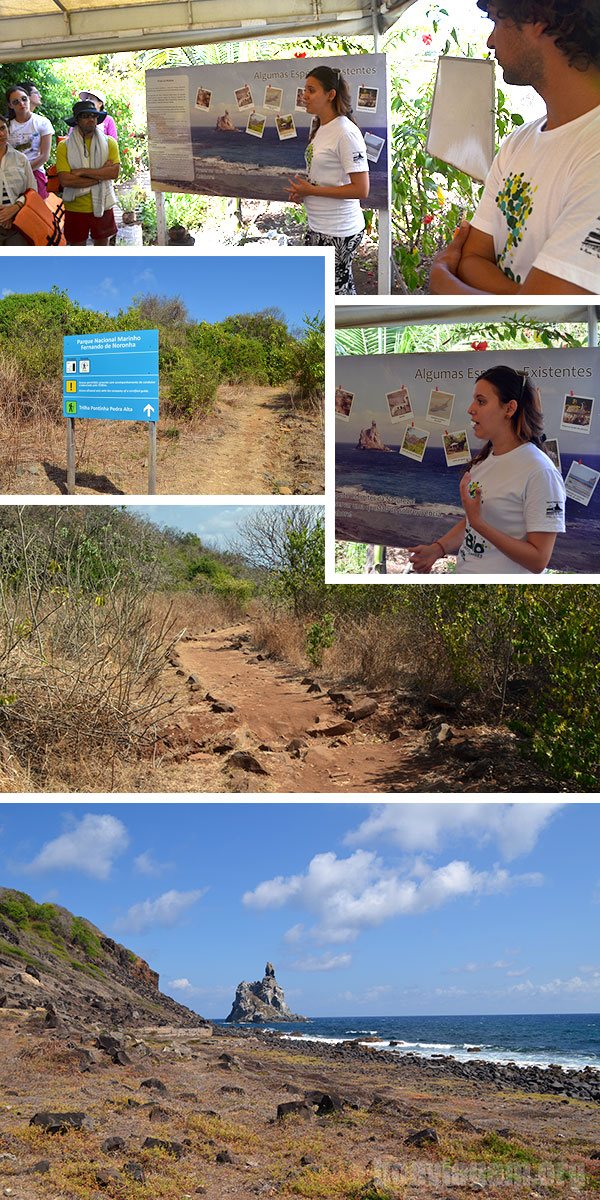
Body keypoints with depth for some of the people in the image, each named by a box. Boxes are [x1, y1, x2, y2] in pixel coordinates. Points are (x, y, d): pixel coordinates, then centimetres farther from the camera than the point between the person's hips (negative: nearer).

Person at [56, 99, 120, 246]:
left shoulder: (109, 143, -1)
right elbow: (65, 180, -18)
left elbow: (114, 172, -15)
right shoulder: (64, 146, -8)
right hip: (75, 208, -1)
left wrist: (83, 171, -21)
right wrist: (100, 175, -16)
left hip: (102, 205, 1)